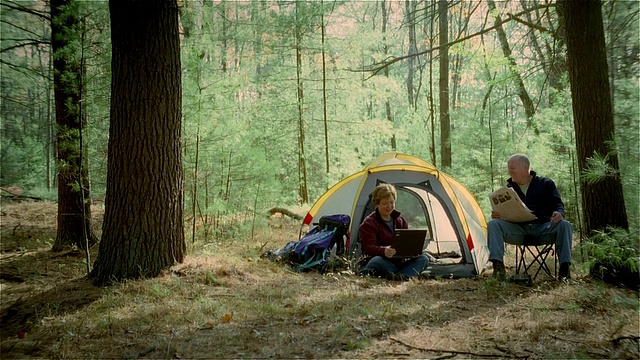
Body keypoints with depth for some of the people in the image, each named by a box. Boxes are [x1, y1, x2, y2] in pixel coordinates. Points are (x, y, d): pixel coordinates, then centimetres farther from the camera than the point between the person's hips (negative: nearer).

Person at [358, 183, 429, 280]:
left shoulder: (400, 221, 16)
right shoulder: (368, 224, -5)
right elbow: (368, 247, -17)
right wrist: (383, 251, -40)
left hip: (399, 262, 6)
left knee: (423, 259, -17)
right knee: (377, 261, -40)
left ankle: (401, 276, -44)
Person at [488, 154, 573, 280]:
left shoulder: (545, 183, 11)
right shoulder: (509, 187, 16)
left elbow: (558, 205, 5)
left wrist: (558, 214, -21)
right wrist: (496, 215, -12)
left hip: (542, 228, -1)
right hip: (518, 229, 1)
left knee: (564, 225, -30)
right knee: (493, 224, -25)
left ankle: (564, 268, -29)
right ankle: (498, 266, -36)